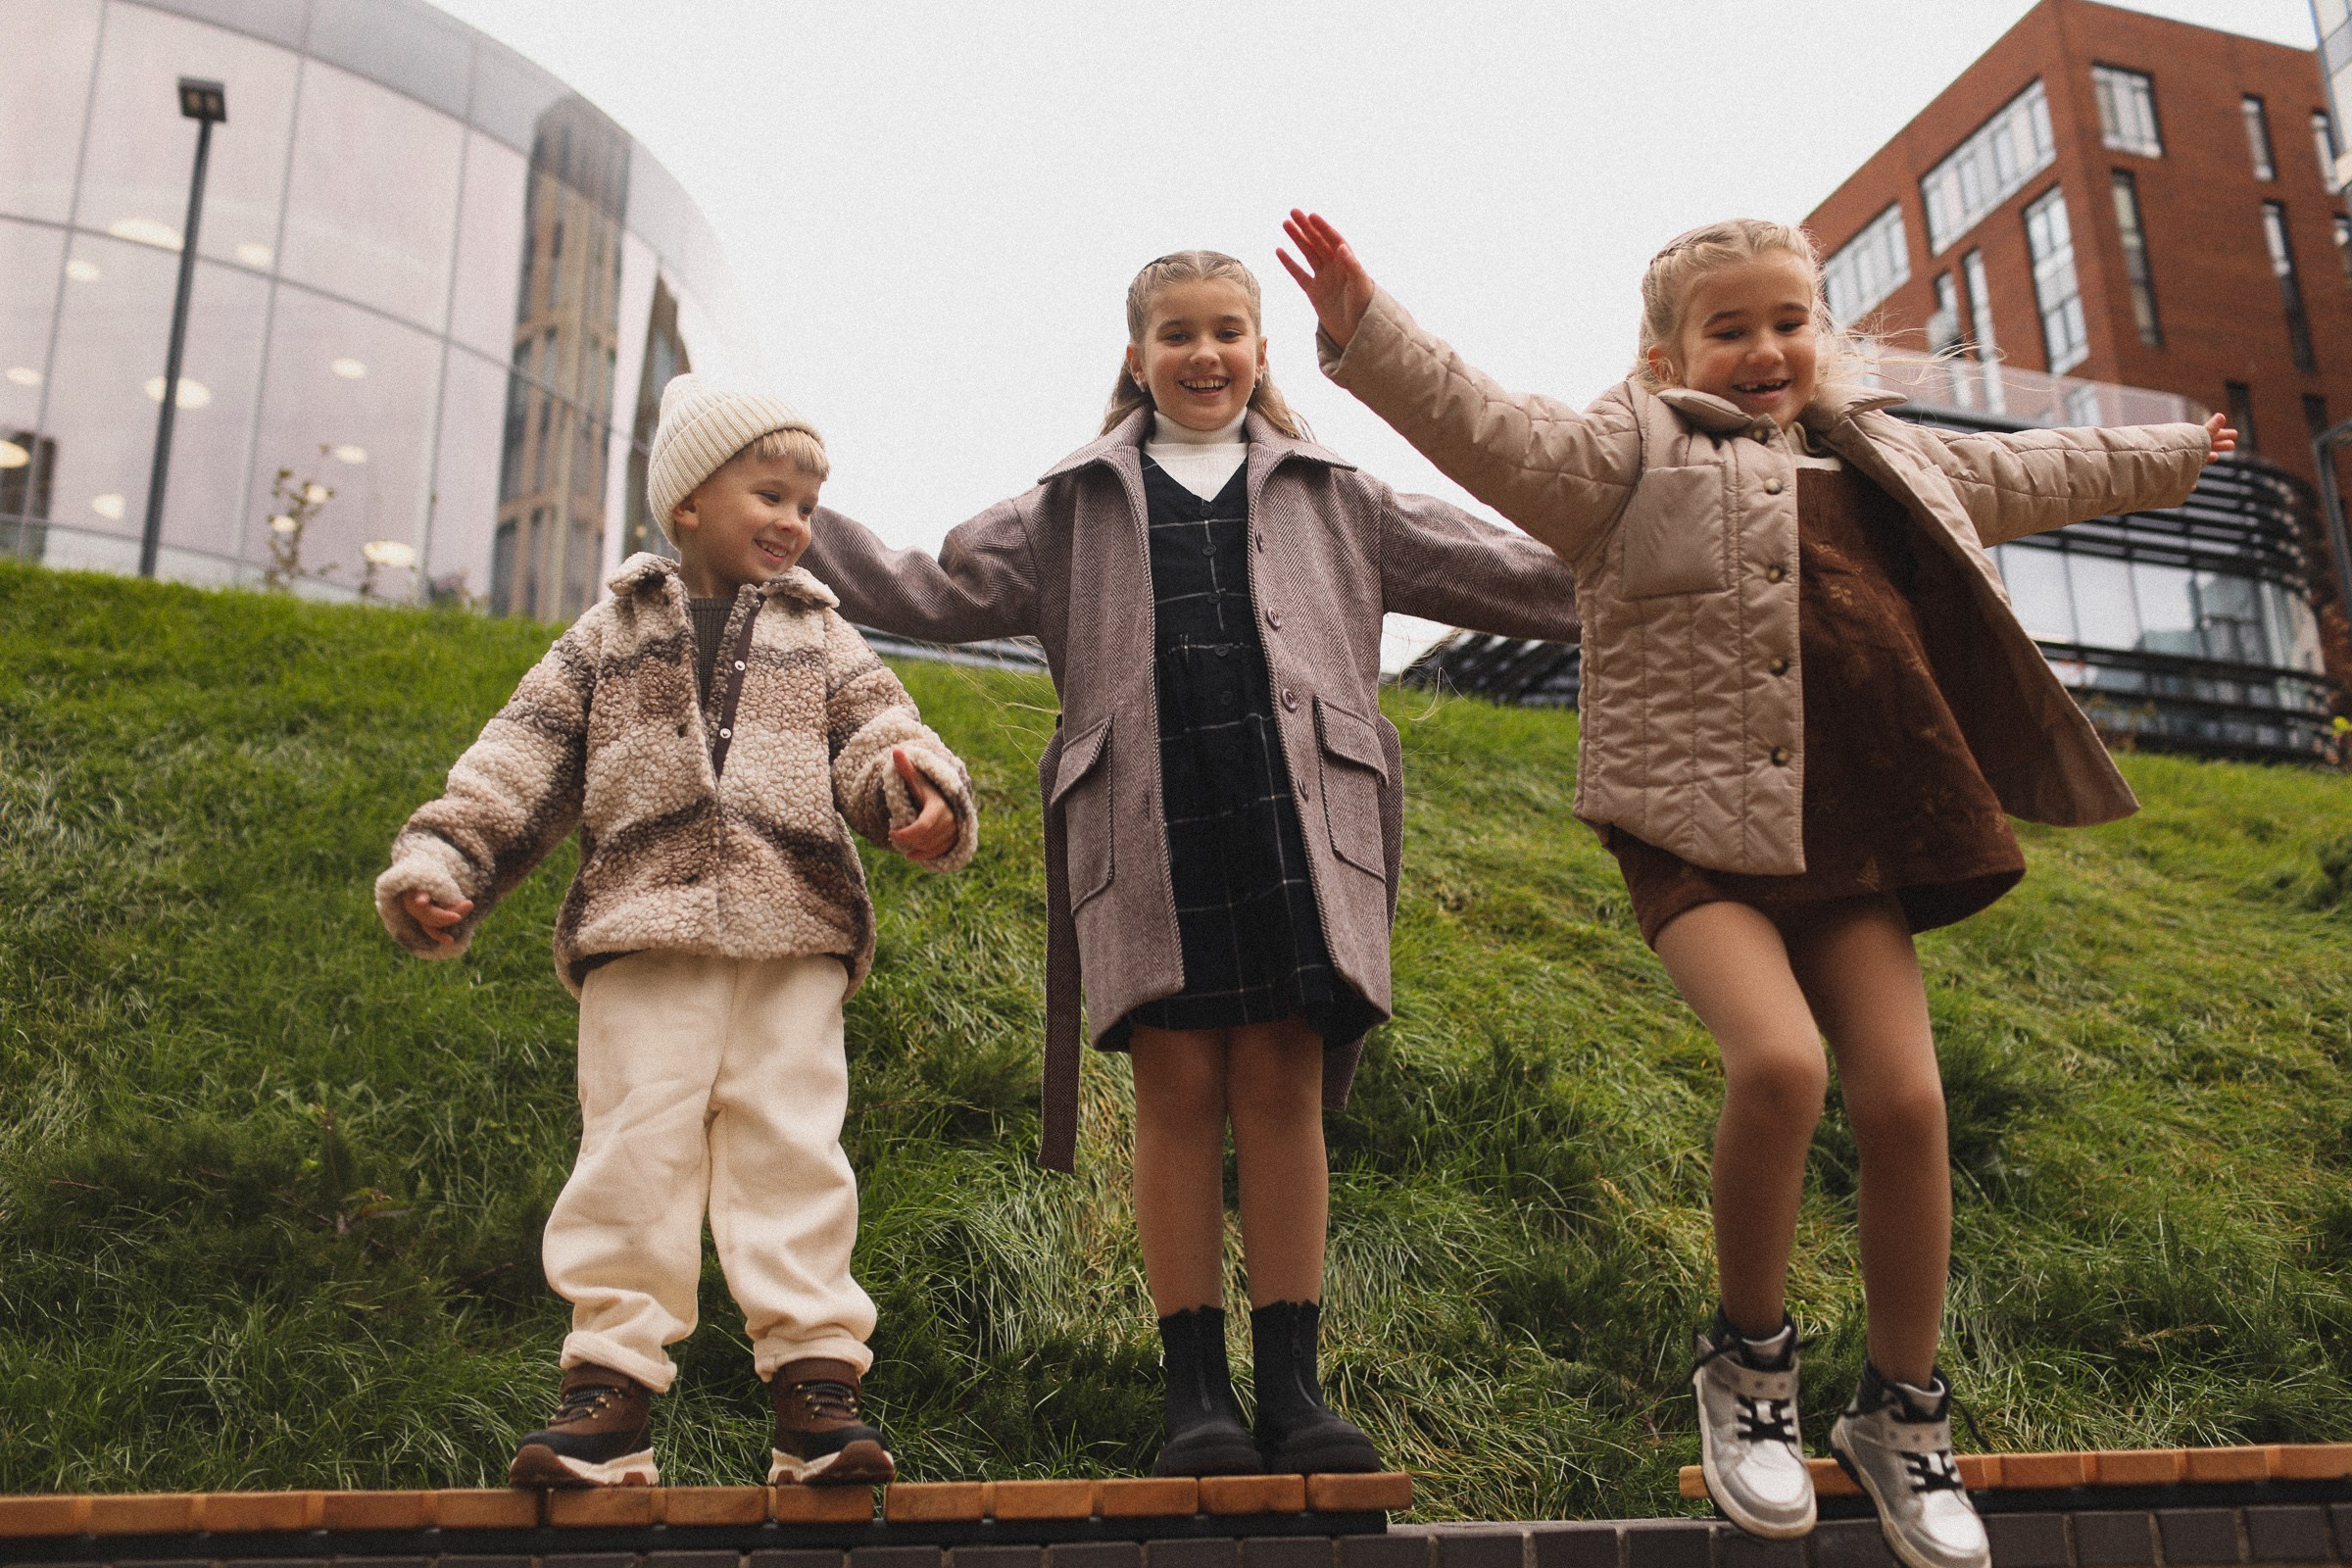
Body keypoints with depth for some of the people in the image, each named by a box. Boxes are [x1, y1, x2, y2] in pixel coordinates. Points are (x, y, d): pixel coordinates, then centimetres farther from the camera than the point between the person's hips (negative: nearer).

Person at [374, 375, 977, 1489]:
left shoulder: (820, 637, 19)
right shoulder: (612, 633, 16)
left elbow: (876, 731, 3)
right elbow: (523, 760, 11)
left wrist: (919, 792, -20)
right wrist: (440, 862, 0)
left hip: (793, 935, 1)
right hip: (644, 932, 0)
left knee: (791, 1145, -5)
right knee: (636, 1143, -5)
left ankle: (815, 1382, -2)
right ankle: (610, 1392, 1)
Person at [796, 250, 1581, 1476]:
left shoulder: (1332, 497, 20)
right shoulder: (1078, 507, 19)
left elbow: (1505, 576, 21)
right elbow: (937, 595, 14)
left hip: (1288, 812, 1)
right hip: (1147, 824, 0)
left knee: (1282, 1088, -1)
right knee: (1178, 1091, -2)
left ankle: (1293, 1387, 6)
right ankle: (1195, 1388, 5)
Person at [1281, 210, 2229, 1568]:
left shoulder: (1888, 461, 24)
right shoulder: (1640, 449, 5)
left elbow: (2030, 475, 41)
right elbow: (1496, 434, -12)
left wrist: (2163, 457, 55)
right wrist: (1368, 332, -26)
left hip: (1853, 842, 5)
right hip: (1698, 830, -5)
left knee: (1906, 1097, -5)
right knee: (1780, 1061, -25)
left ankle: (1905, 1409, 16)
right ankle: (1750, 1356, 2)